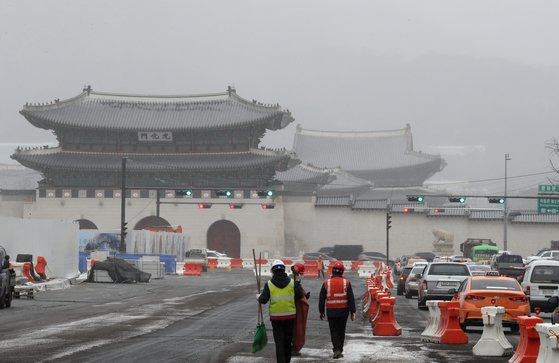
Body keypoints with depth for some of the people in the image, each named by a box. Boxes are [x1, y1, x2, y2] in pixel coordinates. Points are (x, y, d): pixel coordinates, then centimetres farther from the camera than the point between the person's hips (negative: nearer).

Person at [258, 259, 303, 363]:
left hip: (276, 317, -2)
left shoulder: (269, 284, -7)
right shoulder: (292, 282, -3)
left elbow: (263, 300, -9)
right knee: (288, 341, 15)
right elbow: (300, 295, -3)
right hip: (290, 316, 2)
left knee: (279, 342, 1)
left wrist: (259, 297, 13)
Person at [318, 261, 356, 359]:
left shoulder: (326, 283, -3)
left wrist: (321, 312, 9)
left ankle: (337, 349, -12)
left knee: (334, 331, 3)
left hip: (331, 311, -1)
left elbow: (322, 299, 1)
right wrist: (352, 312, 0)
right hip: (343, 311, 1)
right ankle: (340, 350, 18)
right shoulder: (346, 283, -3)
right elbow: (351, 299, -4)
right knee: (341, 331, 13)